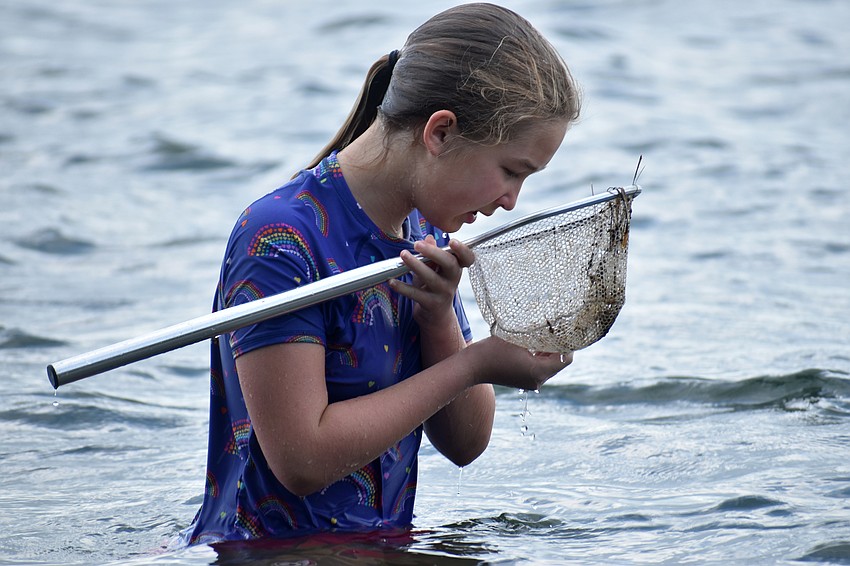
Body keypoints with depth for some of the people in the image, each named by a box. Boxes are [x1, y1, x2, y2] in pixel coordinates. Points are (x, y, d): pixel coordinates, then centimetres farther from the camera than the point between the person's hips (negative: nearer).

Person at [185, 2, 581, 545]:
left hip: (380, 549, 7)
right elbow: (302, 459, -21)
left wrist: (439, 322, -9)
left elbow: (464, 444, 9)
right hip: (270, 552, -7)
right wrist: (472, 365, -15)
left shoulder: (426, 233, 8)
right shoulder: (280, 238, -16)